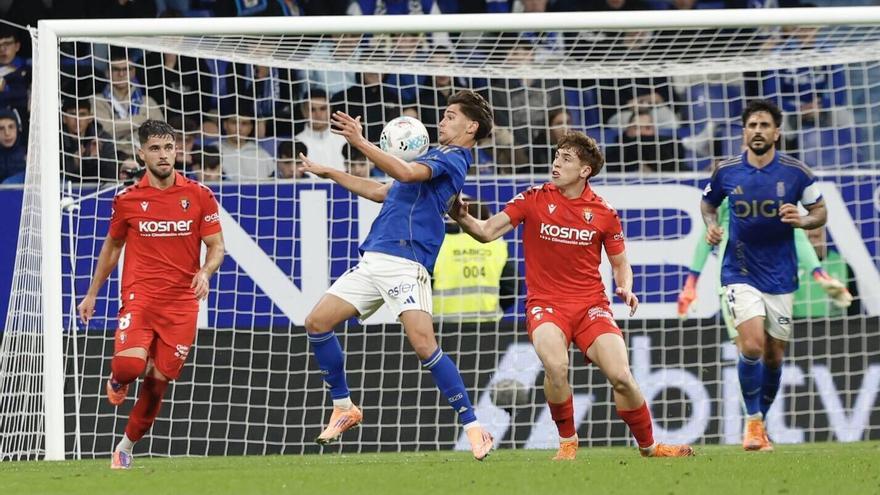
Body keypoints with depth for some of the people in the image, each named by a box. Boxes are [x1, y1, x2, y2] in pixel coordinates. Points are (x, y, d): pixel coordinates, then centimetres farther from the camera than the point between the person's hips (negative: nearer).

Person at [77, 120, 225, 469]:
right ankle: (117, 381, 14)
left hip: (181, 303, 1)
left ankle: (127, 446, 24)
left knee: (158, 379, 3)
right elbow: (112, 246, 17)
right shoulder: (127, 200, 2)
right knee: (130, 364, -25)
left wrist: (206, 272, -18)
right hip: (139, 296, -1)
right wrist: (92, 293, 20)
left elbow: (216, 246, 4)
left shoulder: (199, 196, 1)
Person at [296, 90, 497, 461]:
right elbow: (382, 192, 38)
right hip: (372, 260, 9)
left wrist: (360, 142, -24)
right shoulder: (433, 157, 27)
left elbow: (406, 173, -23)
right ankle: (344, 408, 17)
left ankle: (473, 427, -15)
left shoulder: (451, 159, -3)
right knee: (317, 322, 4)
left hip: (405, 263, -9)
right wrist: (329, 173, 42)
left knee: (423, 344, -22)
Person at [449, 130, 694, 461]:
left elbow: (620, 263, 13)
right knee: (556, 367, -30)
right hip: (545, 304, -1)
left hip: (591, 305, 1)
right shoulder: (533, 199, -1)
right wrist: (462, 217, -26)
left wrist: (626, 289, -8)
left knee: (621, 377, -15)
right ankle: (567, 442, -7)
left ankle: (649, 446, 8)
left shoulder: (604, 213, 2)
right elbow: (487, 232, -6)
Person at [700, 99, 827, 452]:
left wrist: (802, 220, -17)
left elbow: (820, 211, 4)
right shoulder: (726, 172, -3)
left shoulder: (796, 173, -6)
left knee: (774, 356, 7)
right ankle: (752, 421, -3)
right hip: (740, 273, -1)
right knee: (752, 346, -19)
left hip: (780, 276, 1)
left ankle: (761, 422, 27)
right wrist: (711, 225, -5)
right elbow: (708, 202, 16)